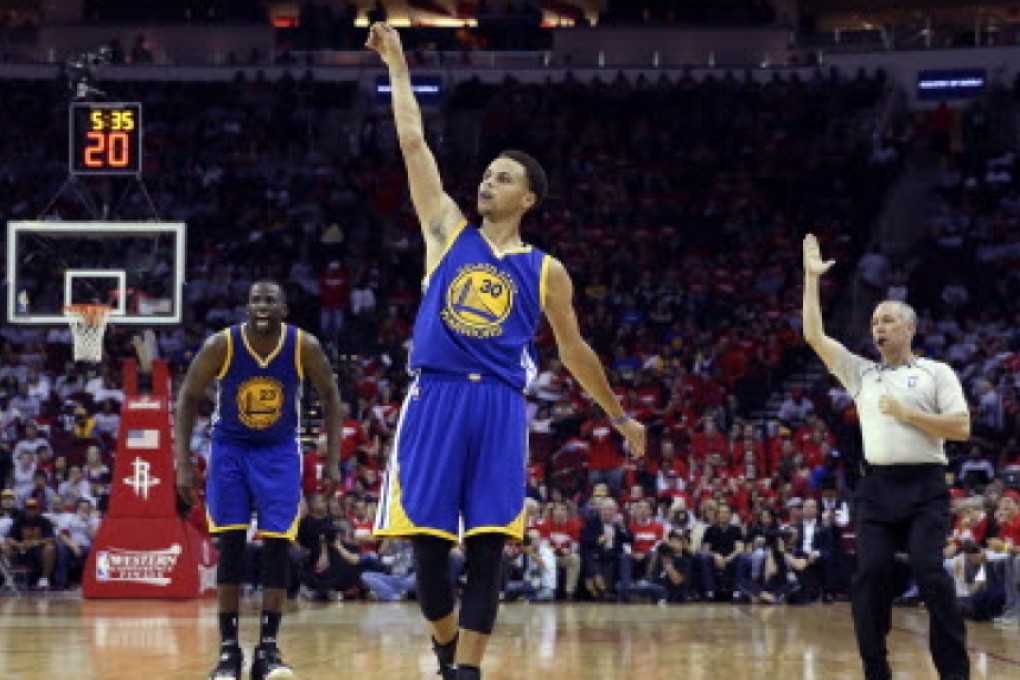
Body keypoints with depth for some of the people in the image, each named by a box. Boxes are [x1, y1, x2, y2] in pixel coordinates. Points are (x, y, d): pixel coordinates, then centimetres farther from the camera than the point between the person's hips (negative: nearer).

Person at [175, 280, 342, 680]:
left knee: (277, 546, -8)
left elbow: (329, 396, -2)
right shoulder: (220, 346, -20)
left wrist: (333, 460, -6)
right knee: (230, 546, -7)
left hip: (280, 452, 0)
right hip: (230, 449, 0)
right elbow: (188, 399, -8)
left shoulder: (305, 347, -18)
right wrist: (183, 464, -12)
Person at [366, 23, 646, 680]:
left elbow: (574, 349, 24)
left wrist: (619, 415, 27)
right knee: (428, 541, -1)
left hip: (500, 406, 0)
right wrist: (398, 66, 9)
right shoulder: (449, 231, 13)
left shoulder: (546, 271, 14)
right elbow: (414, 143, 11)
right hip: (436, 398, 0)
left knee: (487, 548, -5)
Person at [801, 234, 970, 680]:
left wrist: (906, 412, -8)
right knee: (869, 579, -4)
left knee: (931, 575, -14)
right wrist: (811, 277, 9)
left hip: (924, 486, -4)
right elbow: (814, 336, 10)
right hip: (876, 487, 4)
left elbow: (961, 428, -2)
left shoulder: (936, 373, 7)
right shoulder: (862, 373, 17)